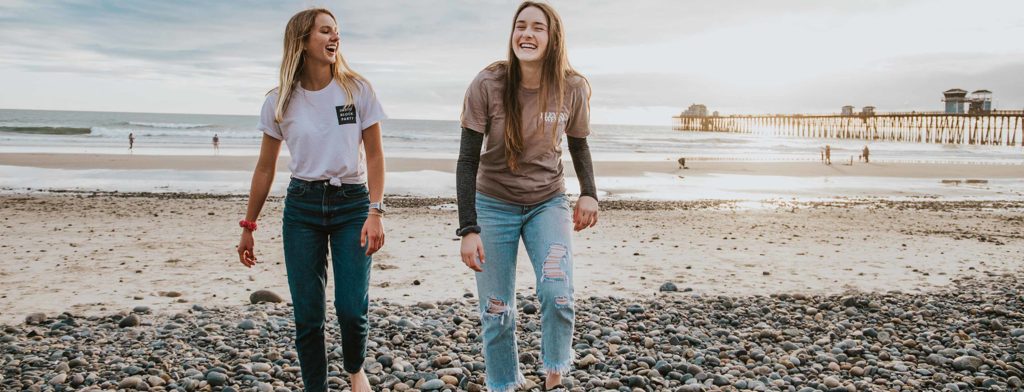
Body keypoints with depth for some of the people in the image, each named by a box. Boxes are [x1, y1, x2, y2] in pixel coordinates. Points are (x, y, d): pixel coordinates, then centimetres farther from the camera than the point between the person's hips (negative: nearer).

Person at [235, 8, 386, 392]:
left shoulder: (357, 89, -3)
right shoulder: (280, 101, 1)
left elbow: (374, 155, -2)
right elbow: (265, 168, 8)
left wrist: (375, 212, -12)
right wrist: (248, 227, 9)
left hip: (351, 204, -1)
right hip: (302, 206, 1)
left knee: (352, 308, -8)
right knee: (307, 315, 3)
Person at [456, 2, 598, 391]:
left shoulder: (573, 89, -10)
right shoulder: (487, 85, -16)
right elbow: (467, 160, -11)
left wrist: (589, 193, -10)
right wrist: (469, 228, -16)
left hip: (548, 203, 1)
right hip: (494, 205, -1)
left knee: (557, 294, -20)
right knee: (496, 312, 3)